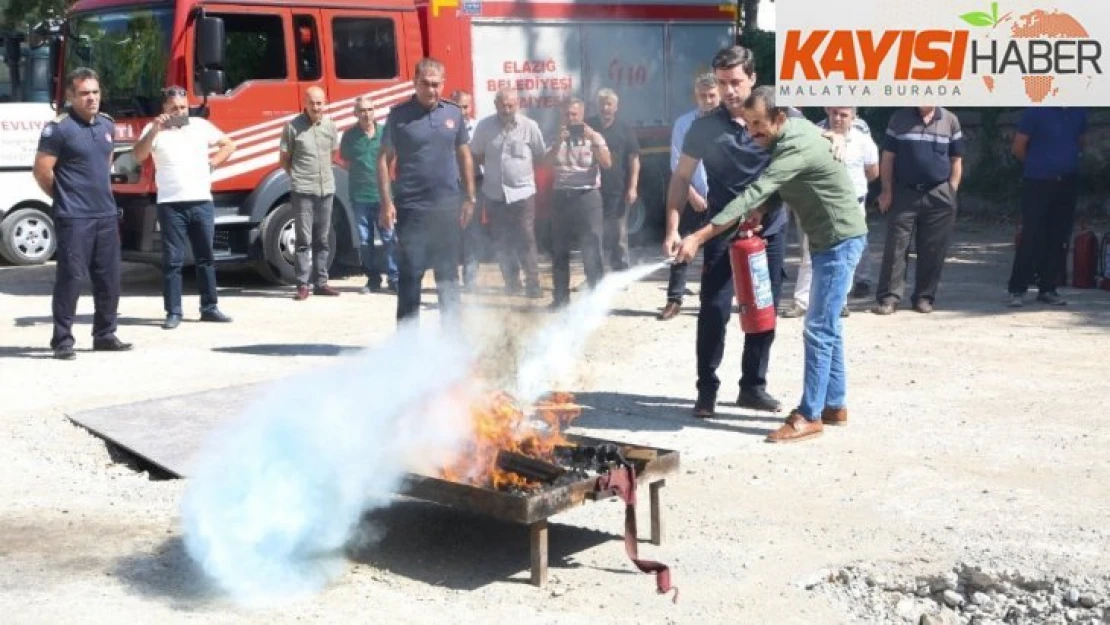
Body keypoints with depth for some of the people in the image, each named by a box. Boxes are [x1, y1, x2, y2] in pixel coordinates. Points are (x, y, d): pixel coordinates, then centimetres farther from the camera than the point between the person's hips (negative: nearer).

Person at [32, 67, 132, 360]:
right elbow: (42, 171, -11)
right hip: (74, 217, -7)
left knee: (109, 278, 11)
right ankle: (62, 340, 2)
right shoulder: (59, 128, -11)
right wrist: (65, 197, 0)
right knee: (71, 277, -5)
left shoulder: (107, 125, 10)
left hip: (106, 214, 7)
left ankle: (105, 335, 22)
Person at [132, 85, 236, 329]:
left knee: (205, 257, 9)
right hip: (171, 204, -3)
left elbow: (228, 144, 20)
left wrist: (213, 162, 5)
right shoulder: (154, 130, 1)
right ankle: (173, 312, 1)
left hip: (202, 202, 3)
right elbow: (138, 156, -13)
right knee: (172, 260, -2)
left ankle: (210, 307, 17)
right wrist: (154, 130, -23)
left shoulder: (201, 126, 10)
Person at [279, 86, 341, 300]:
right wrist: (298, 176, 2)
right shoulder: (293, 127, -6)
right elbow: (285, 159, 2)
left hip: (326, 189, 4)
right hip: (303, 191, -4)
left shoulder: (330, 125, 6)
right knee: (304, 240, -4)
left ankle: (320, 283, 17)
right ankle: (303, 285, -1)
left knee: (323, 241, 10)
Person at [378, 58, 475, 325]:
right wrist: (387, 202, -10)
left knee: (448, 273, 10)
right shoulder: (399, 115, -3)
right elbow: (384, 160, -3)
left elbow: (464, 156, 13)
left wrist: (469, 198, 9)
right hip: (411, 208, -3)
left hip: (447, 207, 3)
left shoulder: (453, 113, 7)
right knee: (410, 274, 1)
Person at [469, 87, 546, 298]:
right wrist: (494, 167, 3)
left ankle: (533, 284, 5)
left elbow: (541, 156, 4)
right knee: (501, 242, 10)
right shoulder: (484, 126, -3)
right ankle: (511, 281, 23)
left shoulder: (529, 126, -7)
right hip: (494, 194, 3)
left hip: (522, 192, -2)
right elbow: (475, 155, 9)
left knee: (526, 241, -3)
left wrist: (522, 169, 0)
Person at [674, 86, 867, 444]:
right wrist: (758, 211, -6)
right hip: (826, 239, 10)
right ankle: (835, 405, 23)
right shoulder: (793, 131, 3)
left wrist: (699, 237, -38)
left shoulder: (796, 146, -27)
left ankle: (810, 415, -4)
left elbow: (754, 193, -34)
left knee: (819, 328, -9)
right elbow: (767, 188, 16)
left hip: (841, 240, -10)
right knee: (827, 326, 14)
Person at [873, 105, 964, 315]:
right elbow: (888, 157, 5)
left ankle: (924, 297, 11)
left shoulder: (950, 121, 8)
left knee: (933, 250, 2)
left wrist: (951, 194, 1)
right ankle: (889, 297, -5)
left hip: (939, 196, 1)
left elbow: (956, 161, 10)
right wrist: (887, 190, -3)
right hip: (904, 193, -1)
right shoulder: (899, 118, 5)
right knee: (896, 246, -5)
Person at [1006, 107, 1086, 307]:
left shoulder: (1078, 112, 7)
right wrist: (1037, 165, 7)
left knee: (1059, 239, 7)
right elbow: (1018, 147, -3)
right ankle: (1017, 290, 0)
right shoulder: (1036, 112, -8)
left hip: (1068, 183, 5)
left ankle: (1048, 289, 15)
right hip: (1038, 183, -5)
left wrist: (1068, 162, 8)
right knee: (1032, 238, -7)